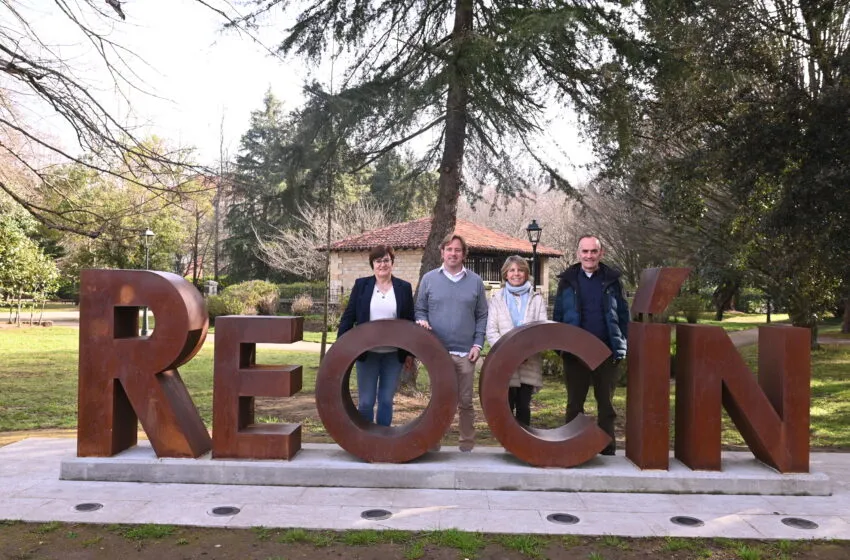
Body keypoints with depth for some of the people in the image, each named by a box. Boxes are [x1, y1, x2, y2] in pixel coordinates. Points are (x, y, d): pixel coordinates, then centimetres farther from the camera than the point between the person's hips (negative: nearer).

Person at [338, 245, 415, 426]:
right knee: (365, 401, 4)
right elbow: (348, 316, 2)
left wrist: (410, 353, 4)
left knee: (386, 400, 8)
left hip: (393, 354, 1)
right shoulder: (361, 285, 2)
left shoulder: (404, 288, 3)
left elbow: (410, 322, 6)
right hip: (367, 352, 0)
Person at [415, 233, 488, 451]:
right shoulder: (429, 278, 6)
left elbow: (482, 316, 8)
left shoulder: (475, 281, 7)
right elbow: (420, 310, 10)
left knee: (465, 401, 7)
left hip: (465, 352, 0)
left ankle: (467, 445, 19)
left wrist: (478, 344, -2)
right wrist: (422, 322, -12)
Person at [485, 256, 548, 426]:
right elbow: (491, 331, 0)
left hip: (529, 363, 1)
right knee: (506, 406, 3)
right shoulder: (497, 298, 8)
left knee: (524, 406, 7)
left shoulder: (537, 298, 9)